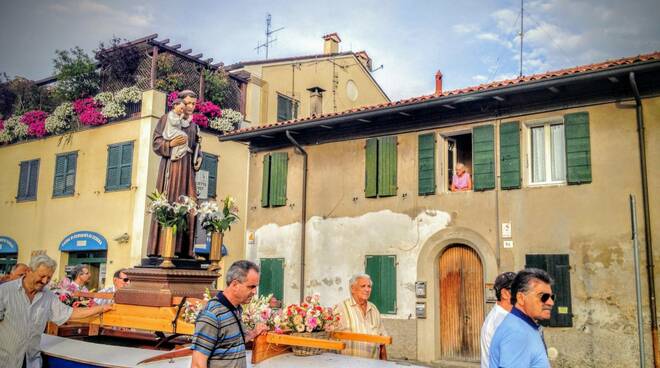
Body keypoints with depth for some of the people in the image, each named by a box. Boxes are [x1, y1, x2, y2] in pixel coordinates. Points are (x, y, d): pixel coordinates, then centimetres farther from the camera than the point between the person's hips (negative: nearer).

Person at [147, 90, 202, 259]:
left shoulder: (194, 126, 22)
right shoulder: (167, 119, 7)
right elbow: (156, 143, 1)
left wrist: (197, 161, 4)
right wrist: (171, 144, -16)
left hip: (187, 169, 5)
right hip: (171, 165, -5)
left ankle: (183, 249, -5)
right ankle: (160, 248, -12)